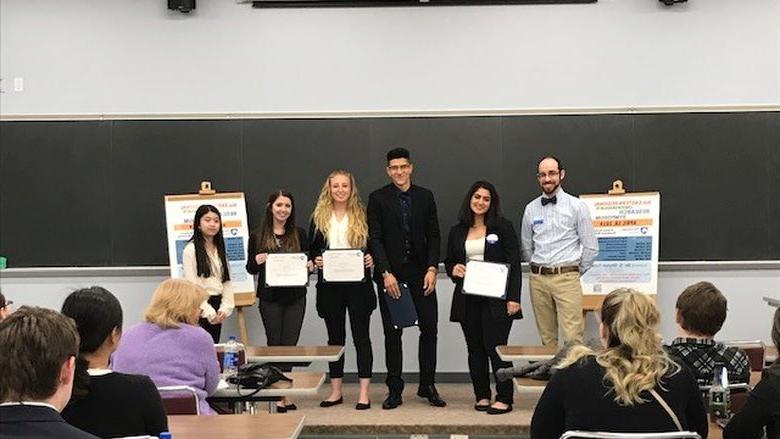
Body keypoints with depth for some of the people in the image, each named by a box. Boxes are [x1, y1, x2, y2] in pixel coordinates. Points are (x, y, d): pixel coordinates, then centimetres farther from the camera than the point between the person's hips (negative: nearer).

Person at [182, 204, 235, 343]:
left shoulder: (220, 249, 12)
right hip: (200, 308, -6)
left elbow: (227, 281, 9)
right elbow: (192, 285, -12)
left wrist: (225, 308, -4)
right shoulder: (191, 250, -7)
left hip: (217, 307, 6)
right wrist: (208, 311, -15)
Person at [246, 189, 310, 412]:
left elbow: (308, 261, 13)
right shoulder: (258, 236, 2)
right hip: (270, 298, -1)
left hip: (295, 297, 1)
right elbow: (250, 268, 5)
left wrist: (309, 266, -9)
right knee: (275, 343, 3)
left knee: (290, 344, 0)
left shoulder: (299, 234, 6)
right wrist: (257, 261, -16)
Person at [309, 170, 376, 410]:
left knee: (361, 336, 1)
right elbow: (312, 249, 9)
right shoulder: (319, 217, 6)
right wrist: (315, 260, -11)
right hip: (330, 285, 2)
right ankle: (336, 391, 19)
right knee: (335, 337, 10)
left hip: (358, 284, -2)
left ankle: (364, 392, 6)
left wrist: (371, 260, -14)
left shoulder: (363, 216, 3)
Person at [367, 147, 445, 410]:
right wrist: (386, 273, -14)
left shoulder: (425, 196, 7)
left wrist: (432, 269, -5)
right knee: (392, 333, 3)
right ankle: (394, 390, 10)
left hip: (420, 272, 2)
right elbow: (374, 239, -5)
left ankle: (427, 386, 13)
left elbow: (433, 236, 7)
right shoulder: (378, 198, -1)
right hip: (390, 273, -2)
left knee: (430, 327, 1)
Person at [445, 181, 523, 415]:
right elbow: (448, 262, 20)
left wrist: (513, 298, -12)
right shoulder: (457, 231, 10)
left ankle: (504, 398, 2)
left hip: (496, 299, -4)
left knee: (496, 347, -6)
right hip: (467, 299, 4)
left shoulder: (503, 227, -1)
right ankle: (482, 396, 19)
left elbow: (514, 263, -5)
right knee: (475, 349, 9)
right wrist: (453, 270, -5)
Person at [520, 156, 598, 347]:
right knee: (546, 337, 7)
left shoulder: (576, 206, -1)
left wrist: (577, 272, 7)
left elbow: (591, 247, 1)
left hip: (566, 278, -3)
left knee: (572, 338, -10)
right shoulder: (531, 209, 9)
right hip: (538, 279, 4)